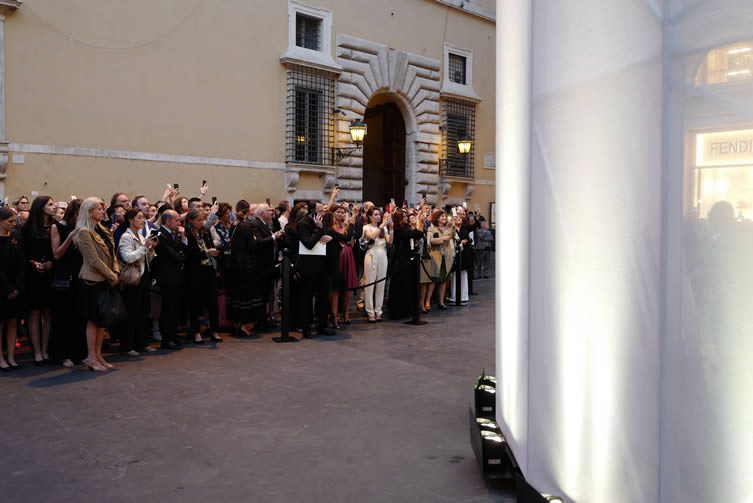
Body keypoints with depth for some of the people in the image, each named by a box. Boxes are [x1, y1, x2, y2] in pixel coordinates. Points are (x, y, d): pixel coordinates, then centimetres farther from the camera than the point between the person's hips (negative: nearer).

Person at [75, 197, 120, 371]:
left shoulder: (102, 230, 14)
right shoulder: (84, 232, -11)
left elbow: (112, 254, 14)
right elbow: (94, 260, -16)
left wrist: (116, 273, -1)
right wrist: (111, 276, -11)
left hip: (106, 280, 8)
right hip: (93, 280, -8)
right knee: (93, 319, -1)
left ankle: (98, 355, 17)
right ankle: (91, 357, 7)